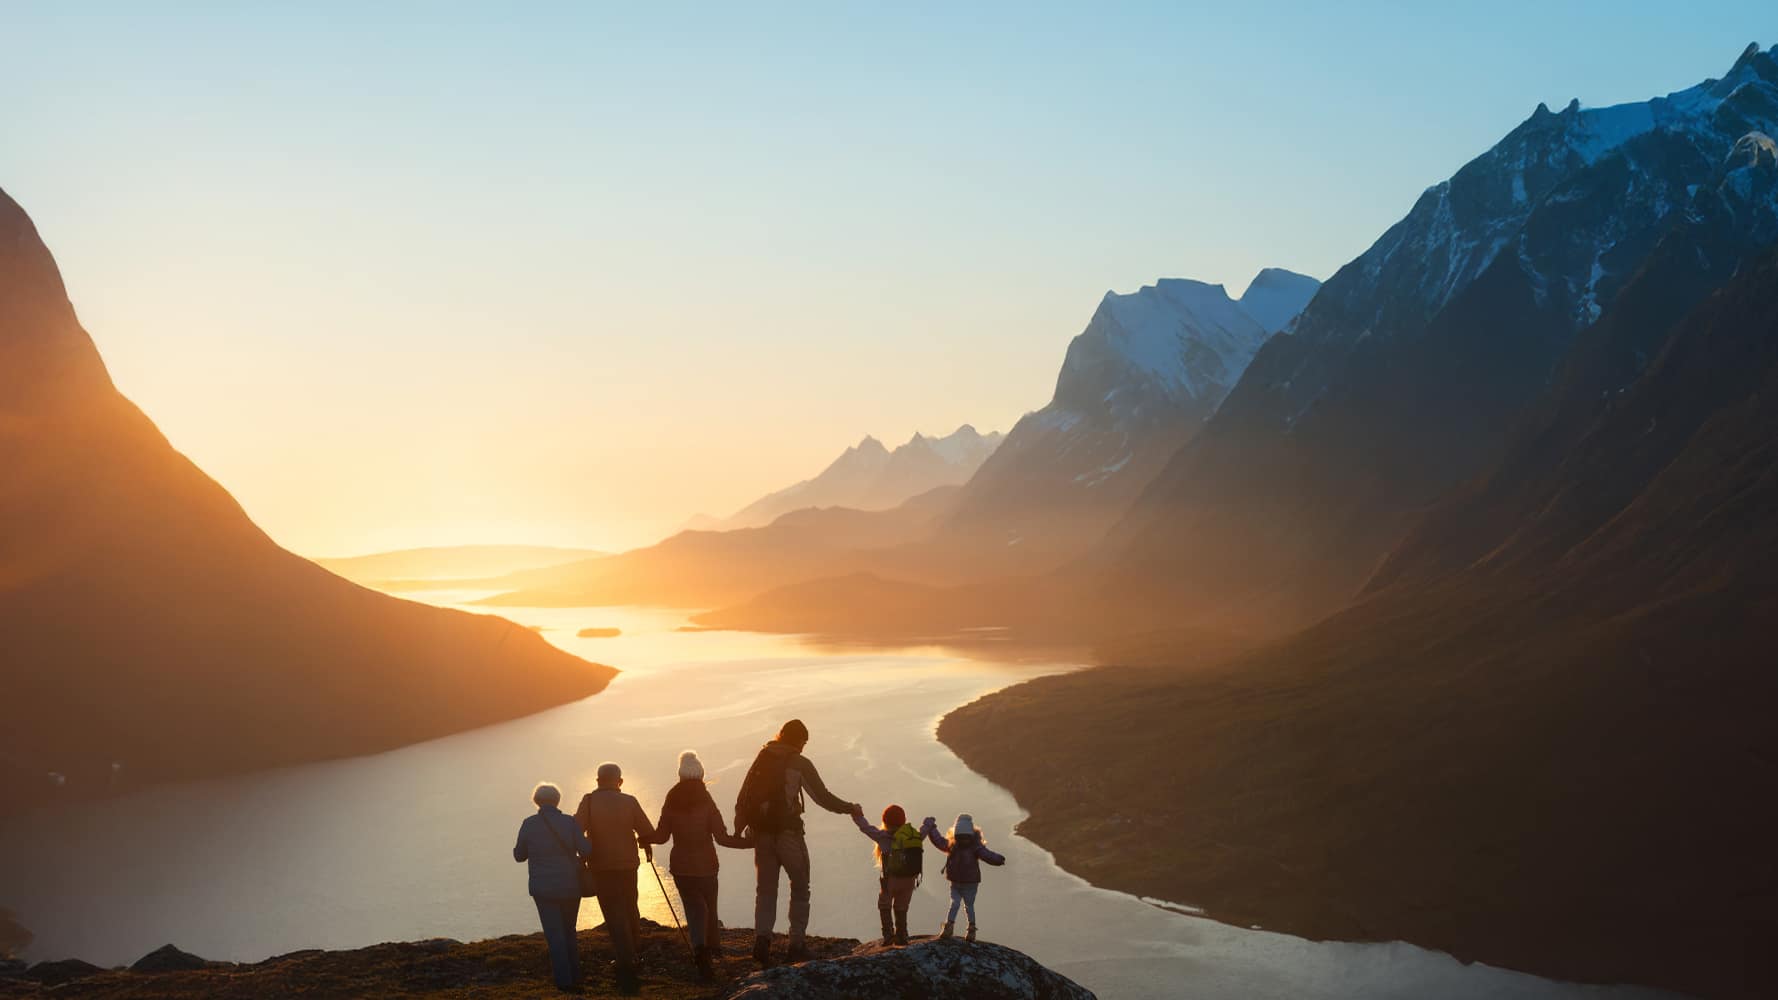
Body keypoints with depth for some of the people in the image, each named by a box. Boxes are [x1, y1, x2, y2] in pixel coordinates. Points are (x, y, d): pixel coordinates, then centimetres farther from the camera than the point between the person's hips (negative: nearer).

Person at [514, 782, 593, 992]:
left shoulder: (529, 824, -7)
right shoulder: (569, 823, -6)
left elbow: (519, 855, 2)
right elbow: (586, 851, -9)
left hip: (544, 889, -2)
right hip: (570, 887, 2)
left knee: (555, 935, 4)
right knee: (569, 932, 19)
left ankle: (564, 981, -2)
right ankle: (574, 976, 20)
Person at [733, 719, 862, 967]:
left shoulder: (761, 759, 10)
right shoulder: (799, 763, -5)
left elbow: (742, 799, 8)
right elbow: (823, 797, -5)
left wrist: (739, 830, 13)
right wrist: (852, 808, 8)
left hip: (761, 833, 4)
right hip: (788, 832, -4)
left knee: (766, 890, 11)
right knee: (800, 888, 11)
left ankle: (762, 938, -9)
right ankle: (796, 945, 9)